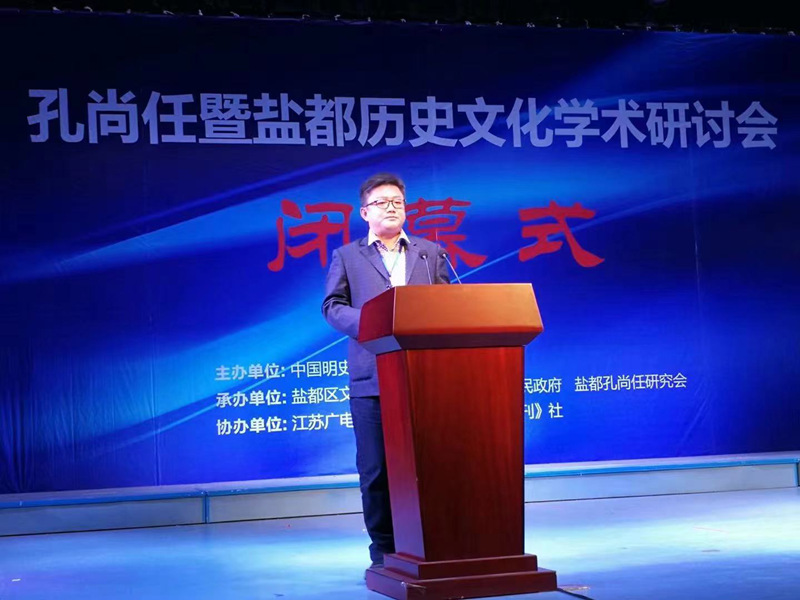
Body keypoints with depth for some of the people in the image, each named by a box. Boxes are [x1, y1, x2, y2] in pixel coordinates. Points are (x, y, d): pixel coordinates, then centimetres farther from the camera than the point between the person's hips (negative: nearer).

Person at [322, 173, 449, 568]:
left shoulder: (430, 253, 17)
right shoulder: (347, 257, 12)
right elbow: (332, 306, 3)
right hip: (371, 377, -1)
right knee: (375, 467, 1)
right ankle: (383, 548, 9)